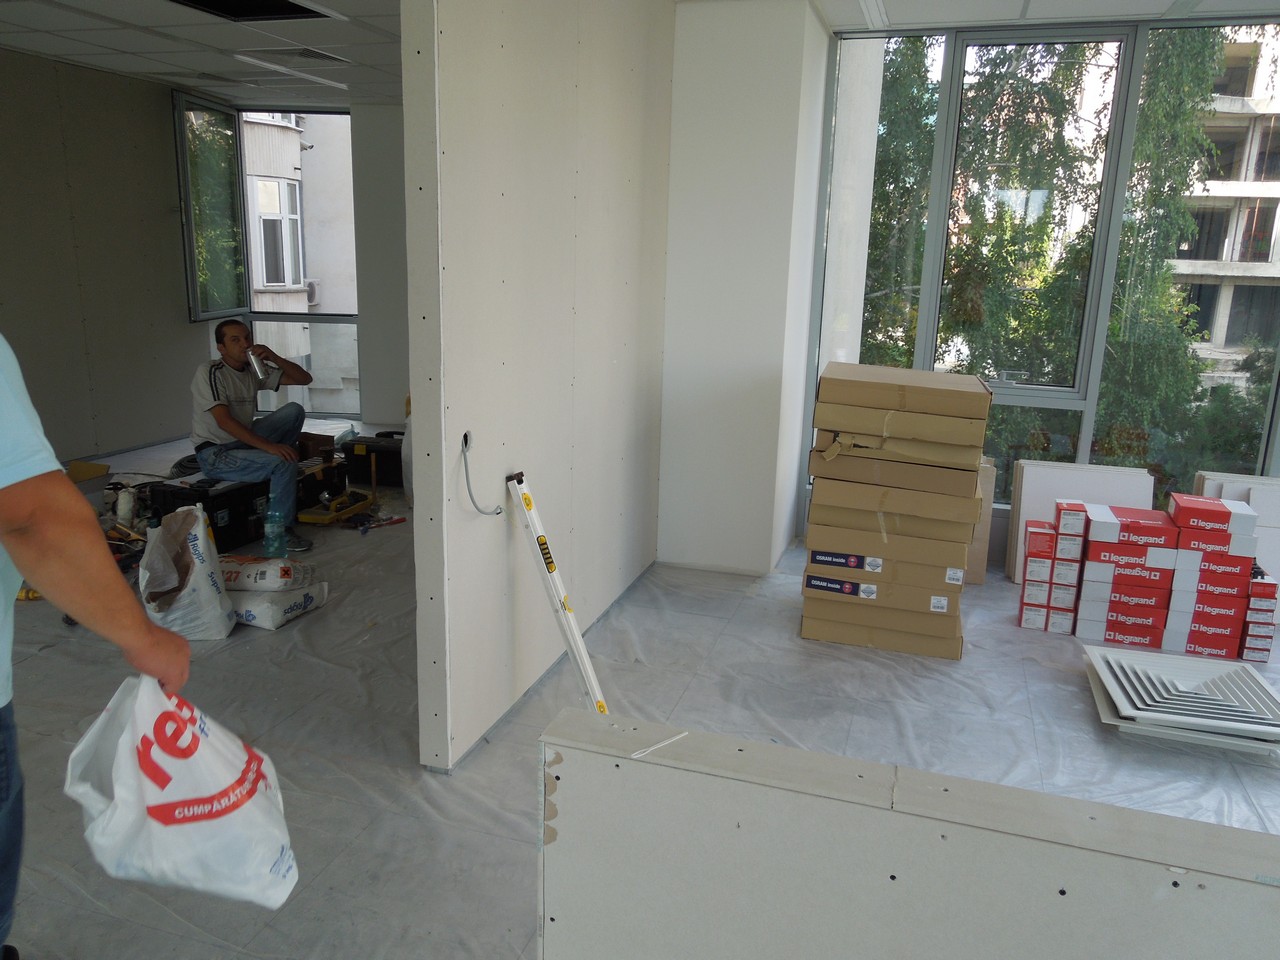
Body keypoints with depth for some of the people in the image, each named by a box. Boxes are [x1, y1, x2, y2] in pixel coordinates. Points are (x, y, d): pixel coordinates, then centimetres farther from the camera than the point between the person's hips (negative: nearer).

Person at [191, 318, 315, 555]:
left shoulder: (254, 370, 3)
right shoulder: (209, 372, -16)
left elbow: (304, 379, 3)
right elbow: (224, 421, -25)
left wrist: (274, 358, -14)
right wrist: (269, 446, -32)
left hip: (243, 442, 7)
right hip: (215, 455, -7)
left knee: (294, 411, -4)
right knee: (285, 463, -27)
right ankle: (275, 539, -20)